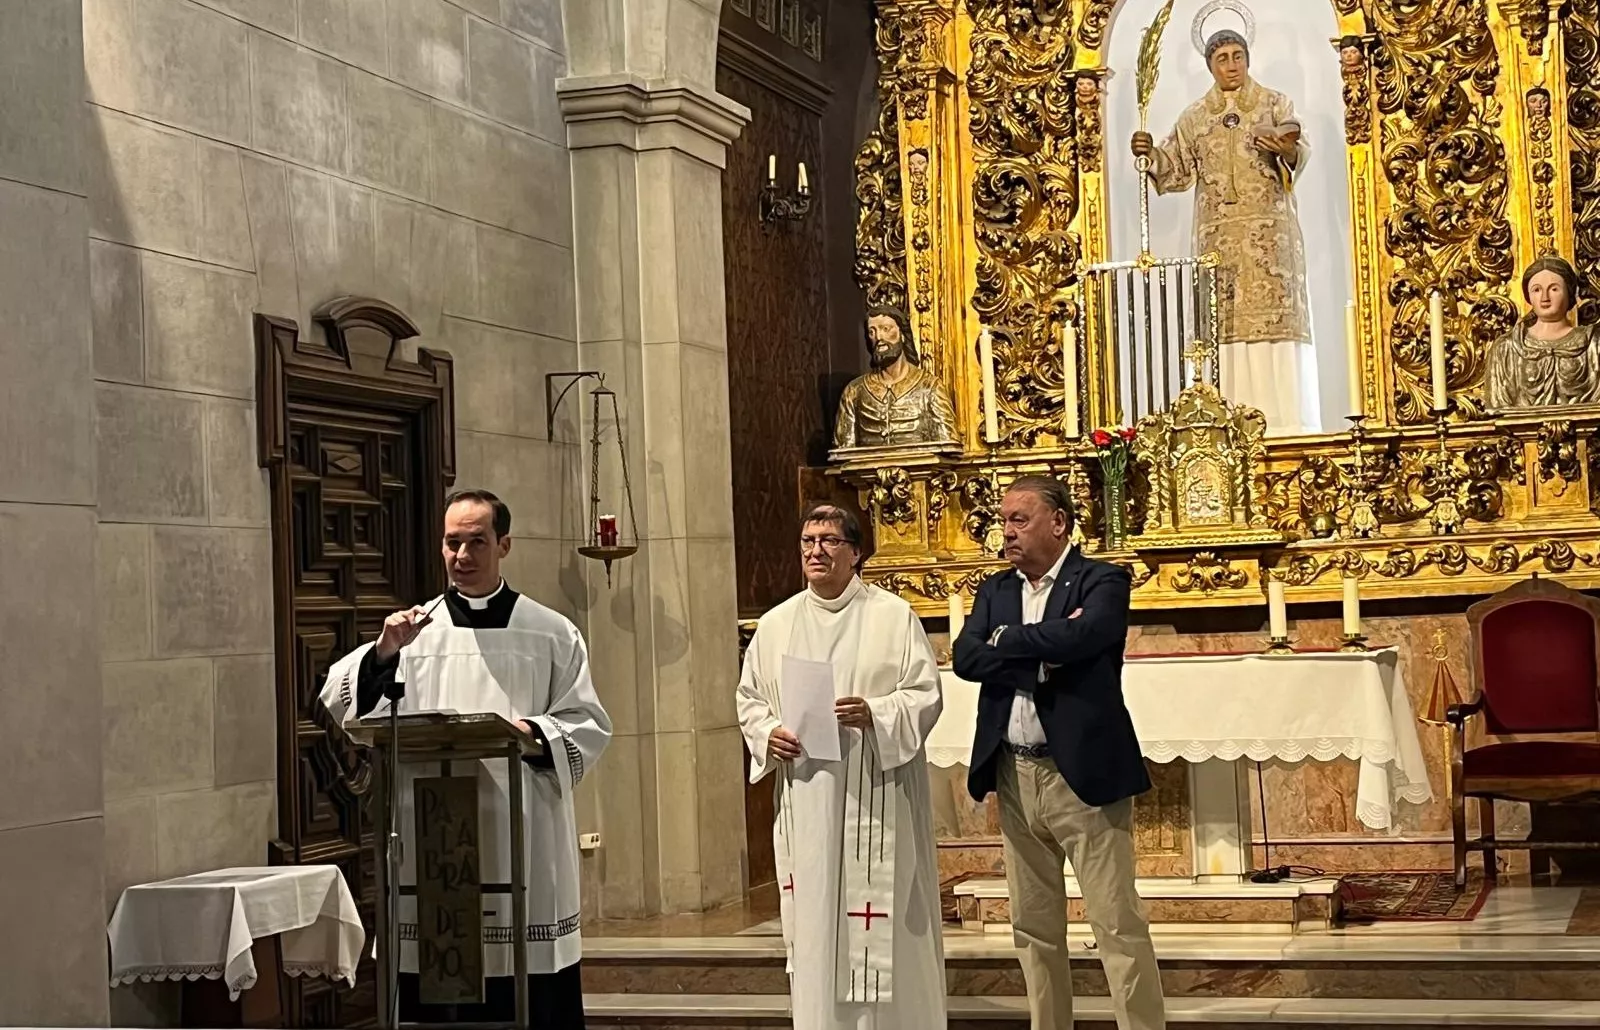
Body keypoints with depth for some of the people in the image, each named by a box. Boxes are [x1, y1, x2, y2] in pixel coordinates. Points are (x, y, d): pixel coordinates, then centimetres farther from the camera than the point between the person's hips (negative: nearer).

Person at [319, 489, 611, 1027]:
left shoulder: (552, 634, 6)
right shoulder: (414, 632, 9)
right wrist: (383, 654, -13)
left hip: (523, 837, -1)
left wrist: (533, 734, -14)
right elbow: (340, 704, 2)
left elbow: (588, 726, 4)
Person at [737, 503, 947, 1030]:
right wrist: (769, 733, -6)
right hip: (805, 803, 3)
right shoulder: (776, 624, 10)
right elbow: (749, 699, 15)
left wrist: (874, 713, -21)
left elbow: (926, 695, -4)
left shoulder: (893, 615, 0)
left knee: (881, 924, -3)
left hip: (875, 800, -3)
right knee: (813, 922, 4)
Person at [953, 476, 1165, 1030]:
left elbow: (1081, 637, -24)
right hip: (1013, 776, 6)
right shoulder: (994, 591, 12)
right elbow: (965, 657, -4)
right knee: (1033, 929, 13)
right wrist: (1043, 653, -15)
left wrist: (1007, 640, -10)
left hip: (1082, 772, -6)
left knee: (1118, 925, -5)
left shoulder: (1102, 581, -4)